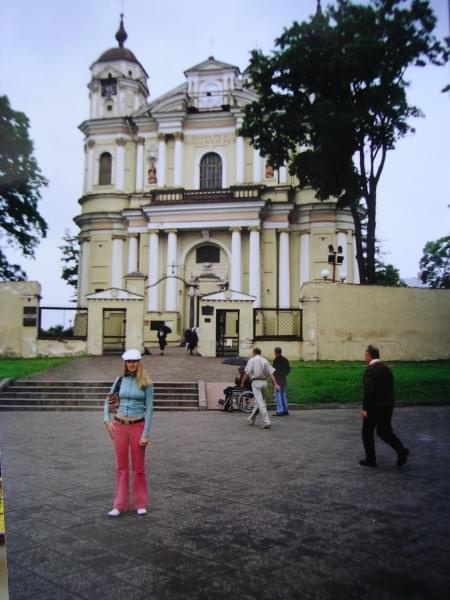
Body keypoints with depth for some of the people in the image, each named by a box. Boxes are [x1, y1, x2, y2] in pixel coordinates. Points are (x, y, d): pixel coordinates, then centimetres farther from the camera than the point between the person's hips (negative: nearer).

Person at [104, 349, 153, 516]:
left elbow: (149, 409, -6)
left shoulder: (146, 383, -3)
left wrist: (146, 434, -11)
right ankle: (119, 505, 18)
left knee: (138, 467, 7)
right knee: (121, 467, 9)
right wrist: (107, 419, -2)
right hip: (119, 426, 3)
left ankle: (141, 504, 19)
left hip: (138, 426, -3)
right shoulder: (120, 380, 5)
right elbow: (108, 401, 13)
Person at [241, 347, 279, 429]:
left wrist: (242, 383, 4)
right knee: (258, 401, 17)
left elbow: (247, 373, -5)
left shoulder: (252, 360, 1)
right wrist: (275, 384, -1)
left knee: (260, 403, -8)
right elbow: (271, 373, 3)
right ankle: (251, 419, 28)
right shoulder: (265, 361, 12)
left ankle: (266, 422, -16)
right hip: (264, 382, 5)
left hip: (256, 382, -5)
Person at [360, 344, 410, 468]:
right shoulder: (386, 368, 9)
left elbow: (368, 390, -21)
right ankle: (401, 450, 0)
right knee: (385, 431, 17)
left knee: (367, 432, 8)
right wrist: (389, 403, 19)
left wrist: (365, 408, -17)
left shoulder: (370, 370, -16)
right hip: (388, 406, 7)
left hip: (374, 407, -7)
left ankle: (370, 459, 13)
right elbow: (390, 388, 13)